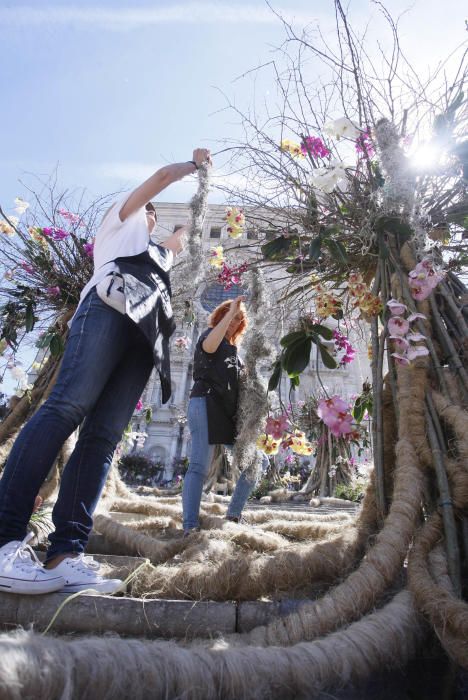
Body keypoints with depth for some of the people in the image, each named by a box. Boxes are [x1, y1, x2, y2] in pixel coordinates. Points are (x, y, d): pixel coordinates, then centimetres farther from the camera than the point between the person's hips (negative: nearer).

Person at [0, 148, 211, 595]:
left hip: (143, 333, 7)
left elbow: (184, 235, 57)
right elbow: (161, 177, 26)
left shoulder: (154, 253, 44)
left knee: (104, 434, -13)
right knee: (67, 407, -26)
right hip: (110, 306, -6)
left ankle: (65, 554, -22)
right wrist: (194, 163, 42)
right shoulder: (118, 219, 29)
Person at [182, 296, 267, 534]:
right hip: (206, 403, -8)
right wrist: (231, 311, -15)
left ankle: (233, 516, 9)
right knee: (199, 466, -14)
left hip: (228, 412, 8)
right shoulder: (210, 334, 9)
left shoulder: (232, 348, 30)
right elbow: (208, 346, -18)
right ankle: (190, 527, -15)